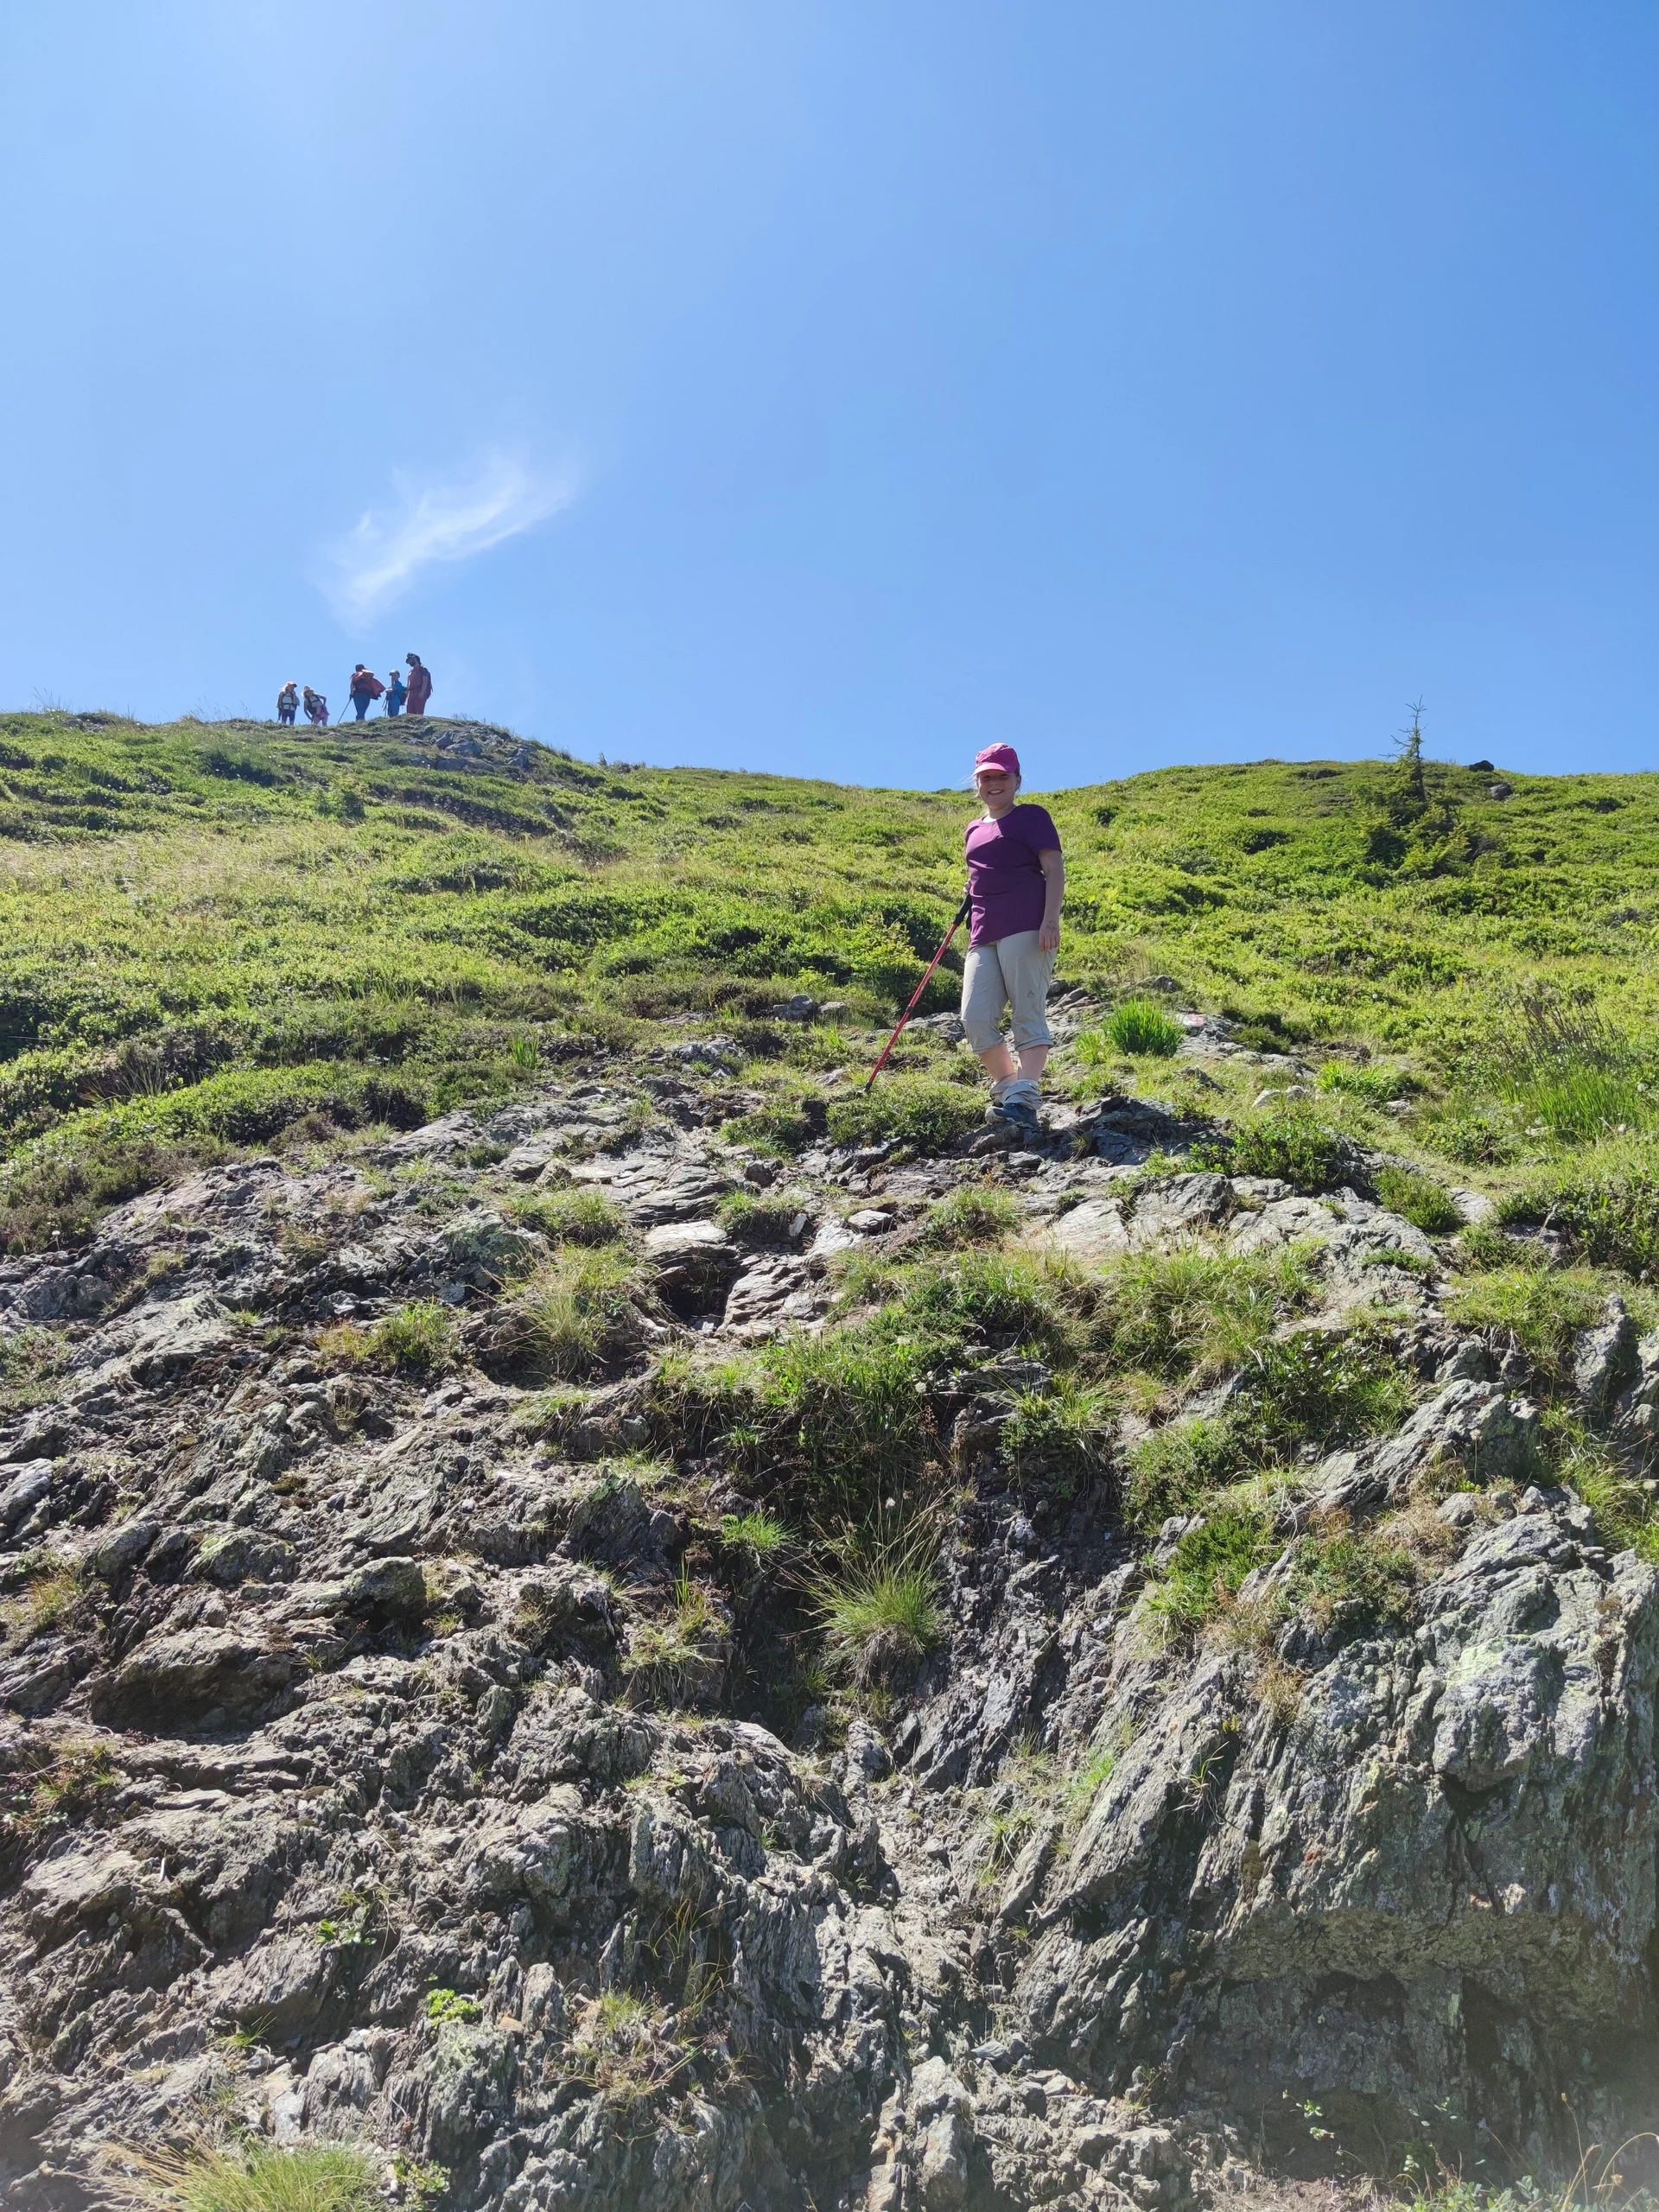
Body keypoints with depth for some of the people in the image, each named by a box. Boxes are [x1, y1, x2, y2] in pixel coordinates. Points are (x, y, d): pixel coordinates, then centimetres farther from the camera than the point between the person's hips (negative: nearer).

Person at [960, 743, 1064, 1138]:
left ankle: (1022, 1099, -22)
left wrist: (1050, 920, -16)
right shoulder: (973, 830, 25)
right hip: (983, 935, 7)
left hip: (1026, 927, -6)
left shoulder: (1032, 817, 6)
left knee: (1028, 1014, -12)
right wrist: (971, 896, 16)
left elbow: (1054, 869, -3)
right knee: (975, 1017, -6)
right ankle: (1005, 1089, 7)